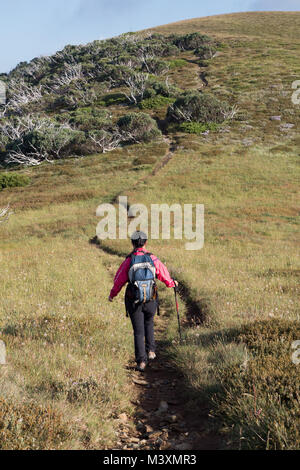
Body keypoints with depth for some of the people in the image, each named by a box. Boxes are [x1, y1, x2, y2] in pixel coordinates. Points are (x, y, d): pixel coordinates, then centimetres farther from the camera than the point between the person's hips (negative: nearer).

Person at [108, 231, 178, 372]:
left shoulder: (128, 261, -9)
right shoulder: (153, 259, -6)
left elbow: (118, 281, 0)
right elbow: (164, 275, 7)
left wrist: (112, 295, 18)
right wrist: (172, 283, 30)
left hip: (134, 302, -1)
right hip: (151, 300, 1)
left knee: (138, 331, 6)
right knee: (149, 323, 28)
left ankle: (141, 361, 1)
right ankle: (150, 350, 24)